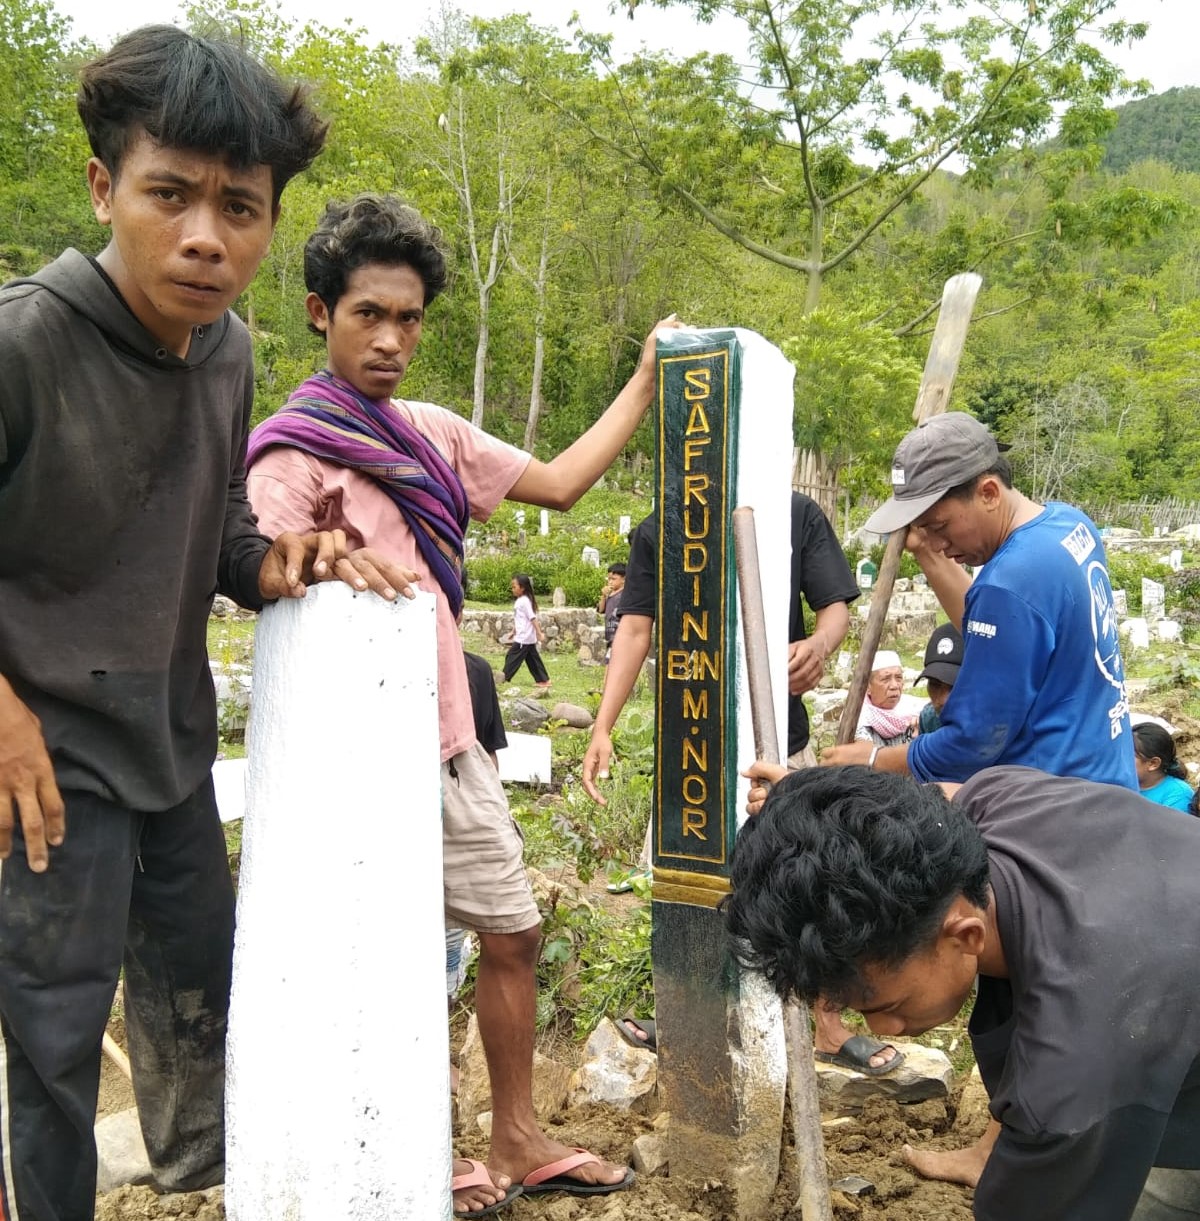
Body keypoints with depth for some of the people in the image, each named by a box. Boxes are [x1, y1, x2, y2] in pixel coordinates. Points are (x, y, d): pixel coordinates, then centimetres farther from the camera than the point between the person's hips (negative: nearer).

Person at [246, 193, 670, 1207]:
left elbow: (559, 482, 13)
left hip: (449, 742, 8)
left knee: (513, 932, 16)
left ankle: (519, 1140, 35)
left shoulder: (433, 433, 9)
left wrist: (648, 380, 15)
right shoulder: (290, 452, -11)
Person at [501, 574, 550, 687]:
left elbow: (533, 618, -20)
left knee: (512, 656, -3)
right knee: (533, 659, 11)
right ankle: (543, 680, 14)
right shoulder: (520, 600, 13)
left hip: (524, 637, -10)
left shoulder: (524, 601, -16)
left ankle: (505, 678, 3)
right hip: (528, 638, 10)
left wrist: (539, 633, -23)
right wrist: (514, 631, 30)